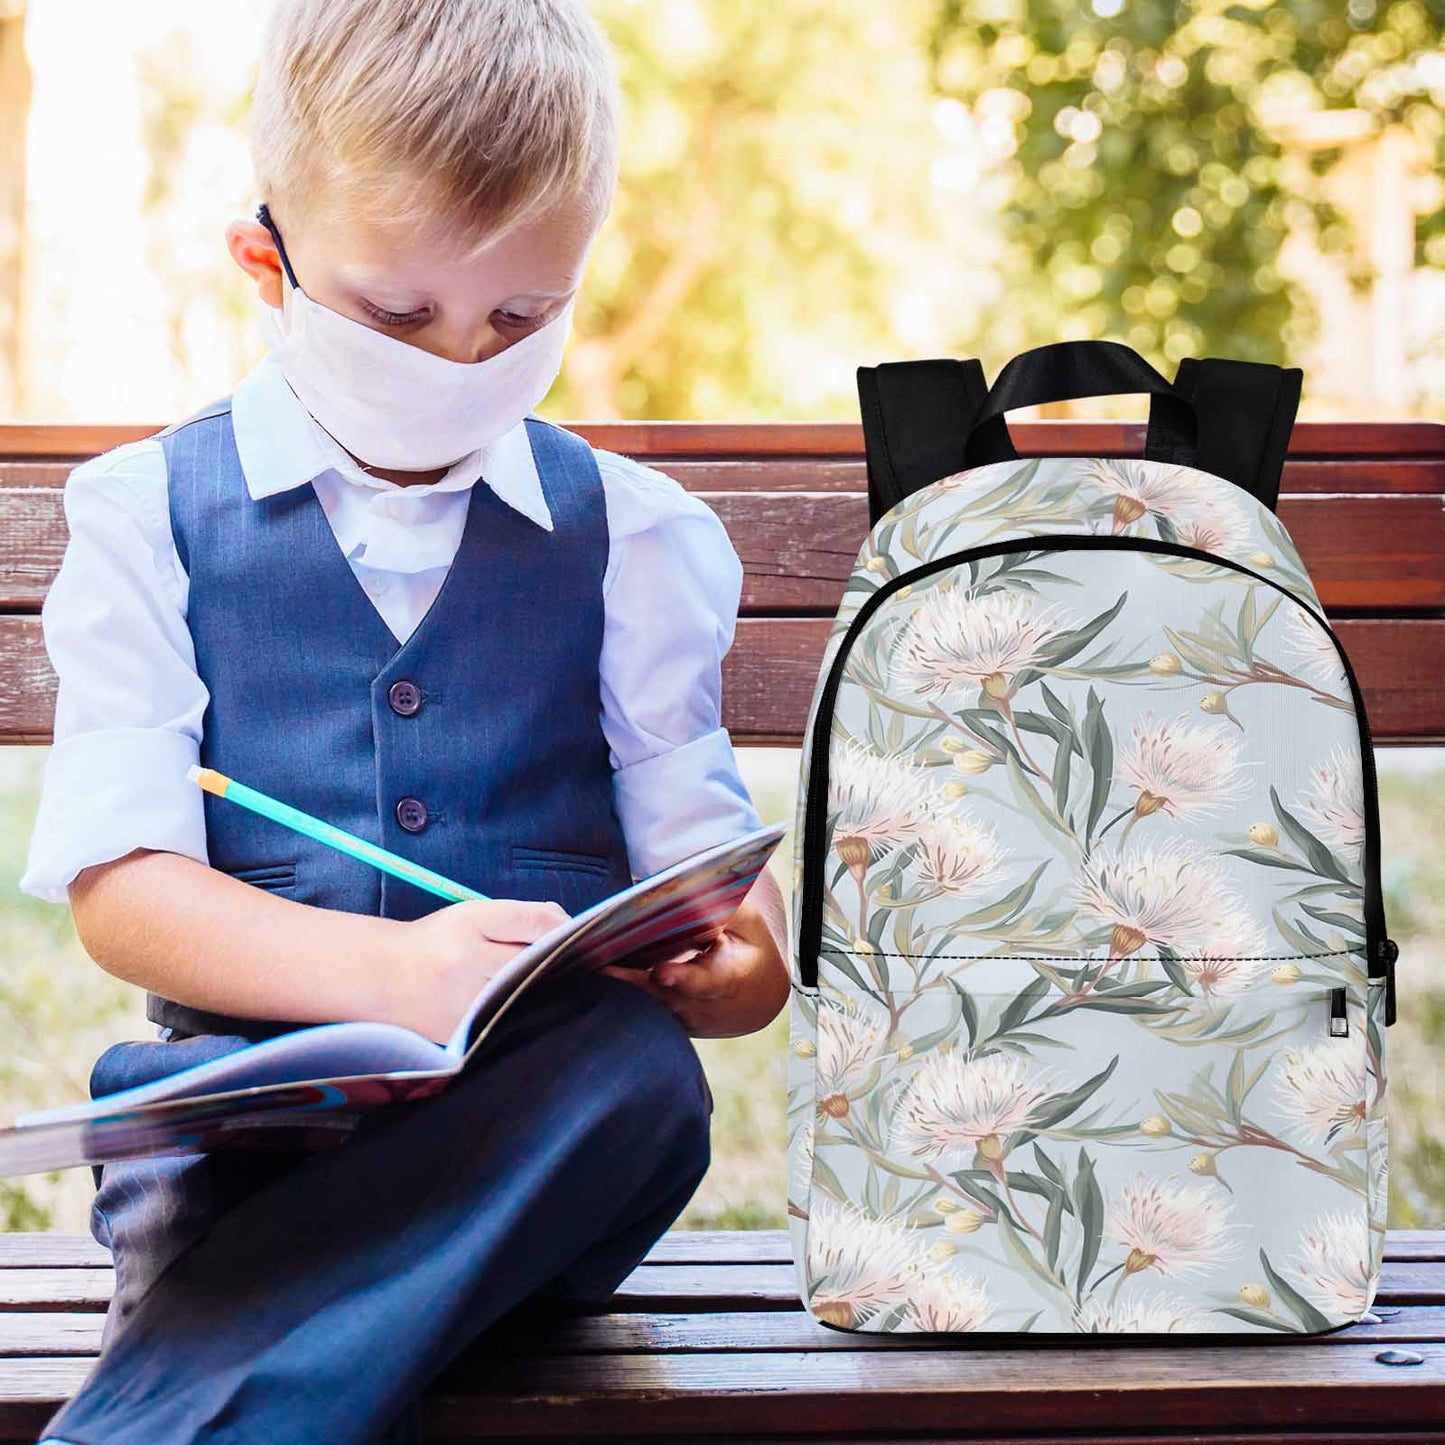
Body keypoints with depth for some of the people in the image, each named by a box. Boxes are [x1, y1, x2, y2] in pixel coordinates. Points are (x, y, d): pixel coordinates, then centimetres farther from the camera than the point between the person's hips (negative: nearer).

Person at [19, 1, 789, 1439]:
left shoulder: (630, 534, 14)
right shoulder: (146, 516, 8)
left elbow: (693, 836, 11)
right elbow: (117, 878, -3)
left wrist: (737, 947, -16)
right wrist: (389, 971, -21)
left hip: (543, 1106, 4)